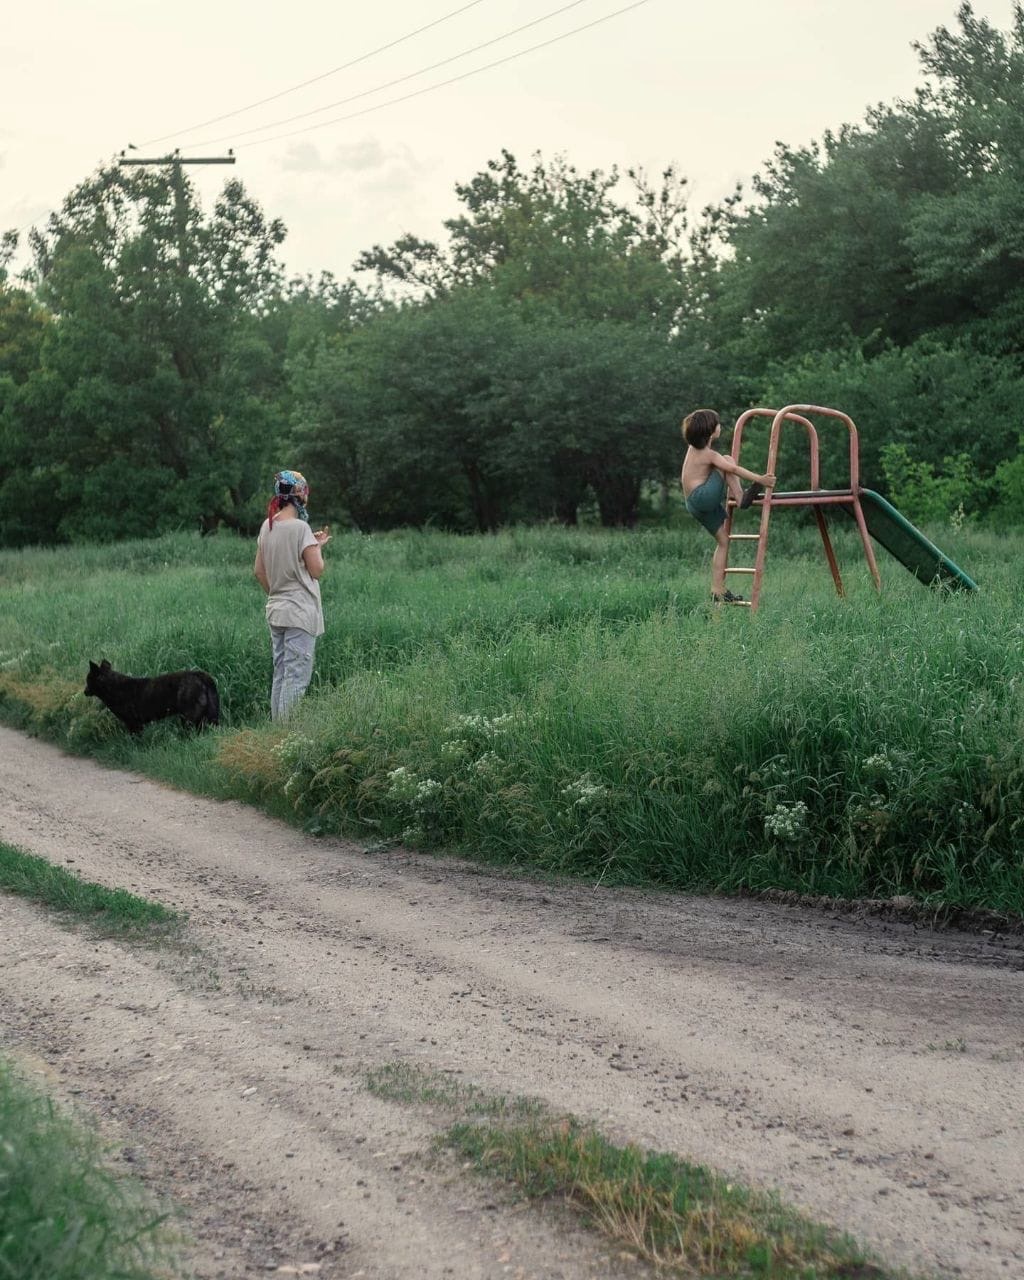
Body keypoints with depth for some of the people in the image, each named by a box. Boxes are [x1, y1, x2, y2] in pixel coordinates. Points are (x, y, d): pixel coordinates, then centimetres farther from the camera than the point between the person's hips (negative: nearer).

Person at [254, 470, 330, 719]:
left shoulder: (267, 526, 7)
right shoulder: (300, 527, -15)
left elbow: (258, 570, 13)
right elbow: (316, 570, -12)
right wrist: (318, 547, 4)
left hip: (276, 610, 8)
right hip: (300, 612, -8)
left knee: (280, 674, 13)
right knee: (297, 677, -6)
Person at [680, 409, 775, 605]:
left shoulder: (694, 448, 15)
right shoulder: (709, 454, -12)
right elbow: (733, 468, -23)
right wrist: (759, 479, -27)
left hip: (696, 505, 9)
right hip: (703, 498, -9)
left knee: (723, 541, 10)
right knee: (728, 459, -12)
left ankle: (717, 591, 7)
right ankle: (742, 498, -15)